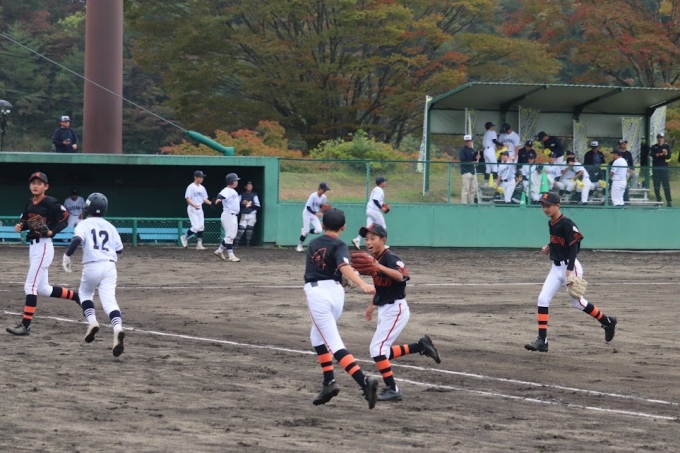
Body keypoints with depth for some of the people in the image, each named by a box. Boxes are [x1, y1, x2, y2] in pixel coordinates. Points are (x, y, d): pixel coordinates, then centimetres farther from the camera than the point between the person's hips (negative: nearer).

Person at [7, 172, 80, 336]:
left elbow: (64, 220, -7)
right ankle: (76, 296, 32)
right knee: (43, 289, 15)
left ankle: (25, 325, -10)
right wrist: (20, 226, -2)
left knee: (30, 286, -12)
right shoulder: (29, 204, 10)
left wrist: (51, 231, -20)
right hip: (33, 246, 9)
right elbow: (25, 221, 19)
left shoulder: (51, 203, -11)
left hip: (44, 246, -9)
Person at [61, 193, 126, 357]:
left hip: (91, 266, -2)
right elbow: (119, 249, 16)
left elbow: (77, 239, -17)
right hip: (110, 265, 3)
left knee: (85, 293, 24)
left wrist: (67, 255, -9)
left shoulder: (84, 224, 3)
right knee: (109, 299, -7)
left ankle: (92, 321, 2)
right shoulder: (110, 226, 15)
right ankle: (117, 328, -32)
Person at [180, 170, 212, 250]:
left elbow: (205, 199, 15)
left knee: (201, 227, 3)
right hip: (192, 209, -7)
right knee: (196, 227, -13)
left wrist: (211, 203, -5)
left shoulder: (202, 188, 11)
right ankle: (185, 237, 9)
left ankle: (199, 244, 7)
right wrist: (194, 205, -33)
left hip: (199, 209, 7)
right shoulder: (191, 187, -10)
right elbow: (188, 199, -17)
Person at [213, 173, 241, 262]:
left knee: (232, 236, 14)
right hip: (228, 215, -10)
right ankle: (231, 256, -8)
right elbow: (221, 195, -37)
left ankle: (219, 251, 24)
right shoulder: (226, 191, -16)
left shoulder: (233, 191, 14)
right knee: (230, 236, -9)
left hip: (233, 216, 10)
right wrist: (218, 199, -58)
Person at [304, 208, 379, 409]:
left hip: (317, 292, -1)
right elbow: (344, 267, -19)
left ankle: (364, 380, -28)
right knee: (318, 335, 26)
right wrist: (362, 284, -35)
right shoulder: (339, 246, 1)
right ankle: (329, 382, 16)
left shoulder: (313, 244, 13)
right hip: (336, 292, 1)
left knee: (334, 344, -9)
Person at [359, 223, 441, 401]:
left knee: (378, 349, -14)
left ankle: (392, 390, -7)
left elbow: (401, 276, -39)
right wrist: (372, 305, 22)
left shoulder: (390, 259, -19)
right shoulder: (375, 260, 6)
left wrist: (380, 267, -51)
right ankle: (421, 346, 25)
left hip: (395, 310, -9)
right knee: (383, 352, 14)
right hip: (384, 311, 9)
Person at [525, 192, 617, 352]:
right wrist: (549, 248, 4)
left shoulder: (566, 223, -18)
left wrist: (570, 270, -26)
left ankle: (607, 322, 27)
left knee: (577, 302, 5)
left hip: (569, 266, -8)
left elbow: (574, 246, -21)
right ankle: (542, 341, -6)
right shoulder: (551, 223, 8)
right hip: (556, 268, 8)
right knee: (543, 299, -4)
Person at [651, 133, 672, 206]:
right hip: (655, 168, 1)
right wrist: (662, 154, -17)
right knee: (656, 186, 1)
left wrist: (658, 155, -13)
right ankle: (658, 200, 9)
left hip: (664, 168, -1)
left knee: (666, 185, -6)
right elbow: (652, 154, -10)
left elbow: (668, 156, -4)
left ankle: (669, 201, -6)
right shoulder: (654, 147, 10)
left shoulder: (667, 146, 9)